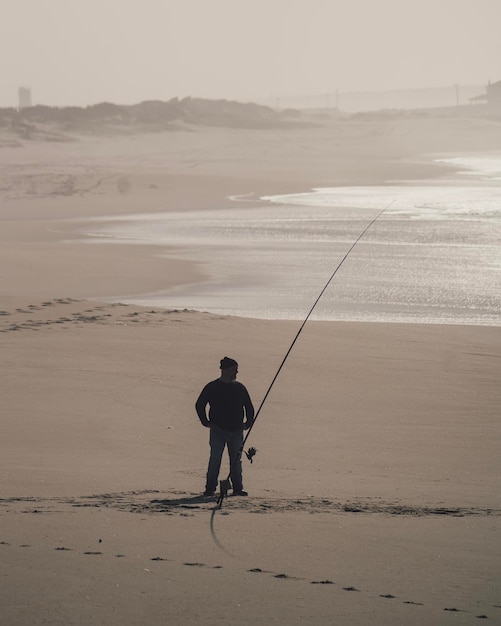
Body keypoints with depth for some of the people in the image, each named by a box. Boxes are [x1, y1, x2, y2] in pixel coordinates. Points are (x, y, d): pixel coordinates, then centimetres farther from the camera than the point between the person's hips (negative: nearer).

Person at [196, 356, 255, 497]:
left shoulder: (240, 388, 10)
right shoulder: (212, 387, 0)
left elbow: (249, 407, 21)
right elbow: (199, 405, 7)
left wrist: (248, 423, 11)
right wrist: (206, 422, 0)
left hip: (236, 431, 3)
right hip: (218, 431, -3)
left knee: (236, 460, 4)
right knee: (215, 459, -7)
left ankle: (238, 488, 10)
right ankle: (210, 488, -2)